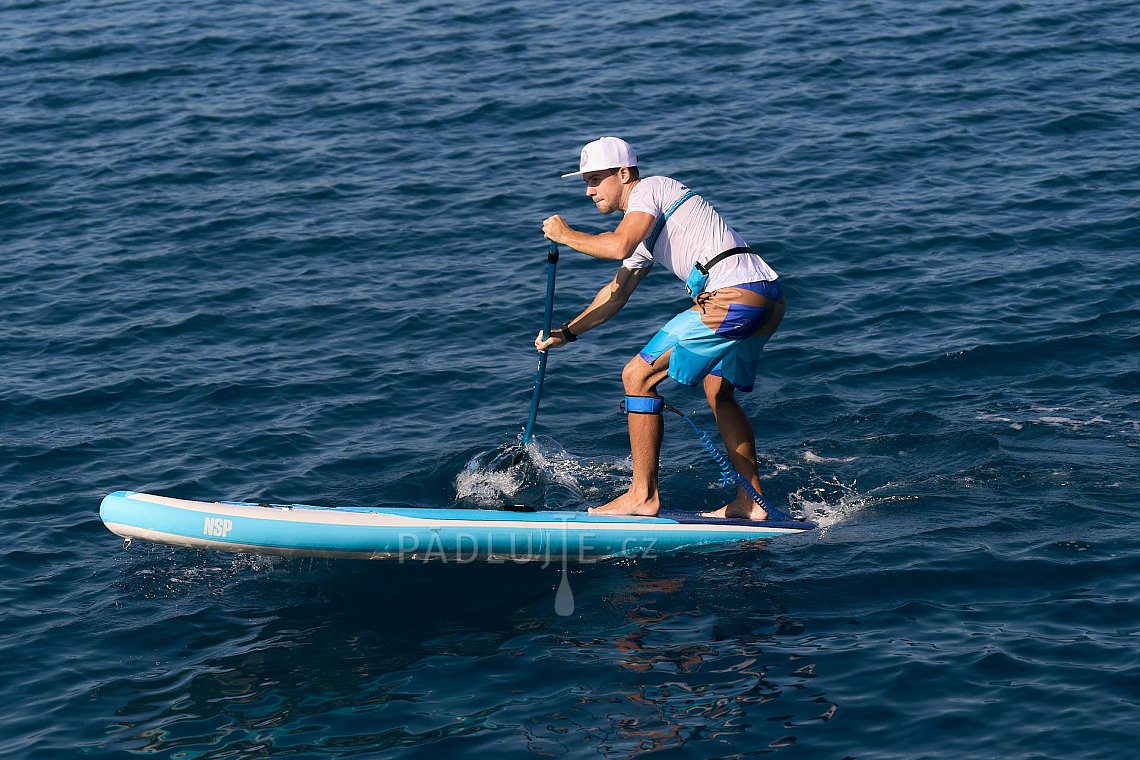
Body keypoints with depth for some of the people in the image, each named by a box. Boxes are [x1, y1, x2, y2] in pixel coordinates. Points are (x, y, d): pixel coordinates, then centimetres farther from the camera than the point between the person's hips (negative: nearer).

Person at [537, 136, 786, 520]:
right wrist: (565, 333, 30)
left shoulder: (648, 189, 0)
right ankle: (750, 502, 30)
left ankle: (643, 496, -2)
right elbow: (616, 292, 34)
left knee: (638, 376, -5)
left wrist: (566, 235, -2)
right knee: (718, 392, 28)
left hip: (732, 298, -10)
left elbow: (618, 246, -18)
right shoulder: (648, 230, 28)